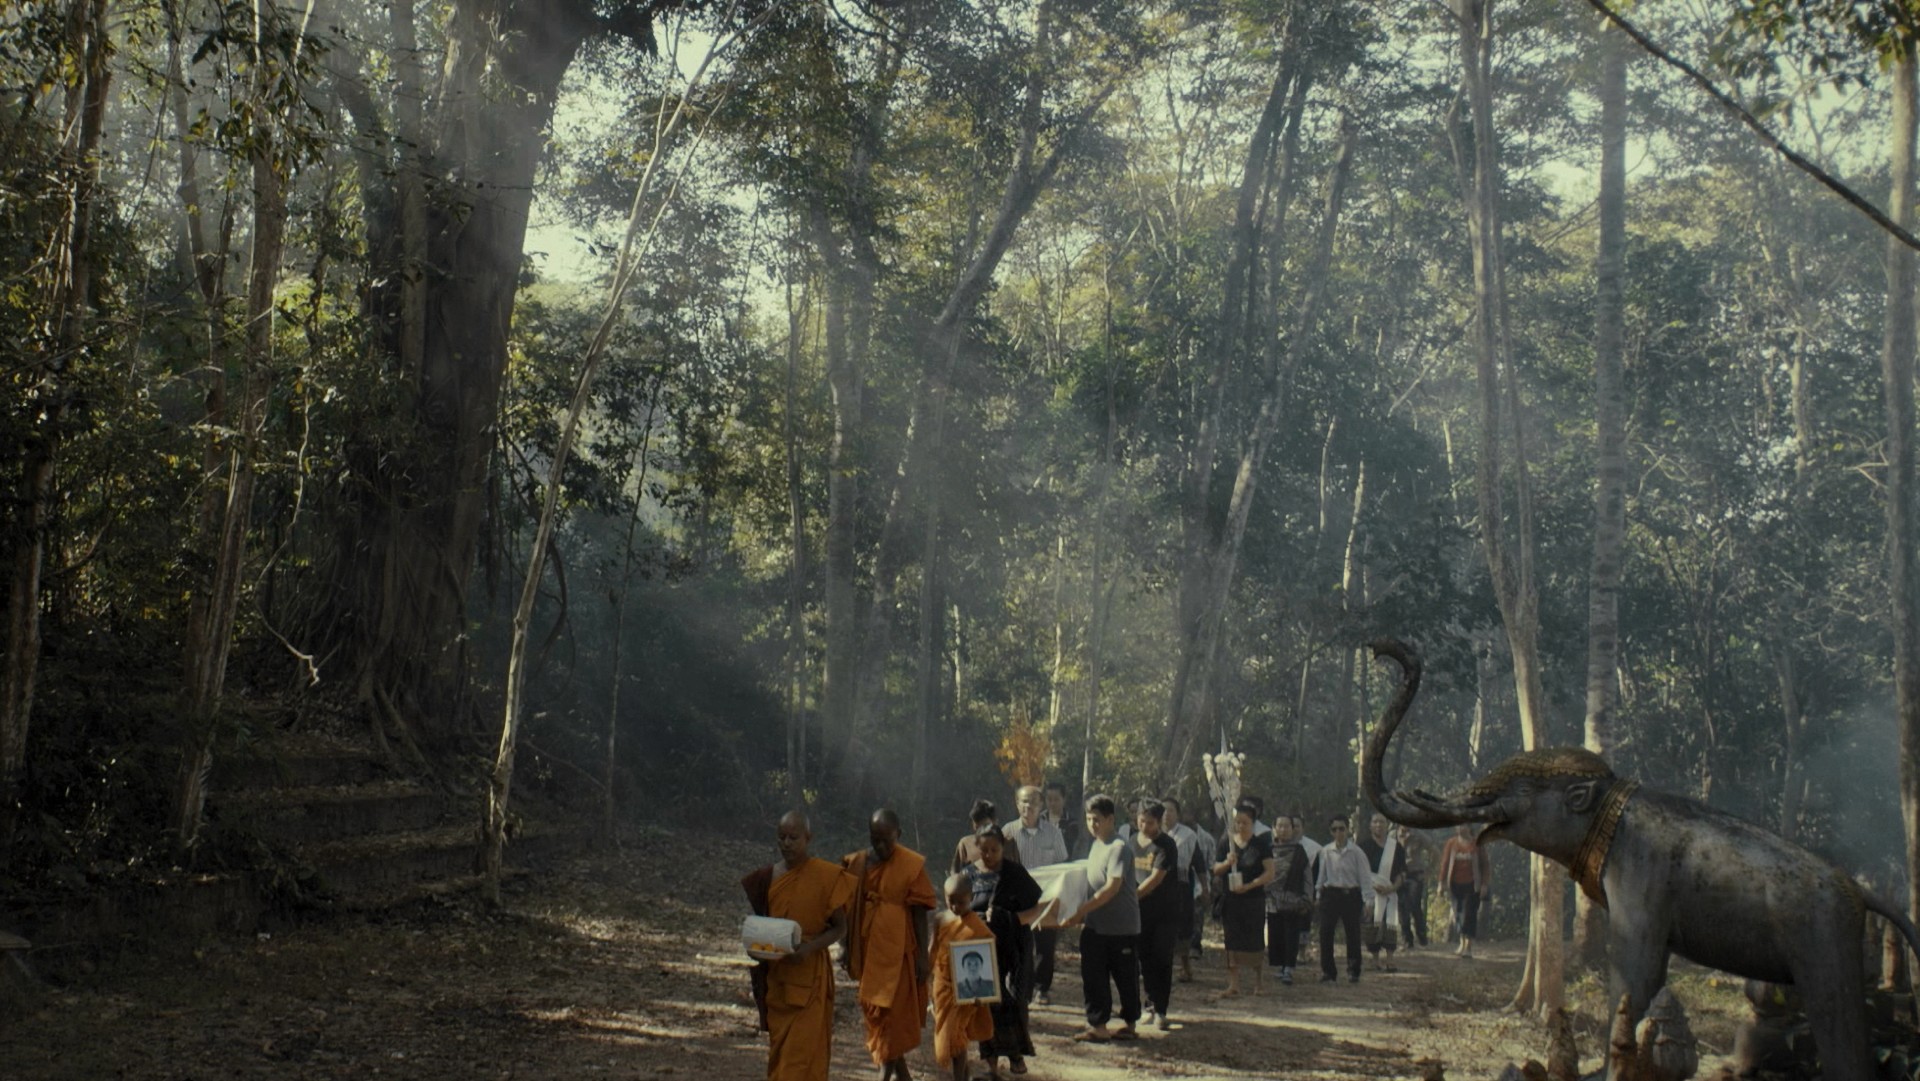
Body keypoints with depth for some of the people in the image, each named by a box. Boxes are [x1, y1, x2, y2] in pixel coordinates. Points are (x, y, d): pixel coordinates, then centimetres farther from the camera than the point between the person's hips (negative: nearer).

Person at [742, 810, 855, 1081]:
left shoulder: (827, 876, -6)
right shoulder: (767, 878, 6)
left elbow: (840, 928, -4)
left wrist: (809, 947, -19)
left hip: (810, 974, -5)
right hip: (775, 975, 5)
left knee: (803, 1050, -10)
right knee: (778, 1046, 10)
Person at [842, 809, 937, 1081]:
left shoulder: (912, 865, -8)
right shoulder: (856, 864, 3)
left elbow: (920, 914, -7)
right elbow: (849, 911, 11)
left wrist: (923, 956, -9)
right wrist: (848, 950, 11)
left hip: (898, 950, -5)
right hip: (868, 951, 5)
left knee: (893, 1012, -4)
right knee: (873, 1012, 13)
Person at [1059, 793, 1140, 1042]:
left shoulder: (1118, 848, -15)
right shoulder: (1093, 845, 11)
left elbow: (1112, 887, -23)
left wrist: (1081, 911, -27)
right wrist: (1082, 915, 12)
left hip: (1122, 927, -8)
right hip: (1096, 926, 8)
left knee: (1126, 979, 5)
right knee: (1092, 976, 2)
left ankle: (1129, 1024, 14)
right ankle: (1098, 1025, 7)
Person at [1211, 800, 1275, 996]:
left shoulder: (1261, 844, -2)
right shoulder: (1227, 843, 7)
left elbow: (1270, 873, -8)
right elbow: (1216, 870, 10)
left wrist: (1249, 885, -18)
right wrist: (1226, 863, -12)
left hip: (1254, 899, -3)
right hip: (1231, 899, 3)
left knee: (1254, 942, 4)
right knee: (1233, 941, 0)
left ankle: (1257, 983, 16)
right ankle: (1233, 984, 1)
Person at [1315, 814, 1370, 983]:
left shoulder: (1356, 852, -5)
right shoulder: (1325, 851, 3)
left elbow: (1365, 876, -4)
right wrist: (1318, 895, 11)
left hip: (1350, 895, -2)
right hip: (1330, 894, 2)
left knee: (1352, 934, 3)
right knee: (1325, 933, -2)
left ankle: (1353, 971, 15)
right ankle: (1327, 971, 6)